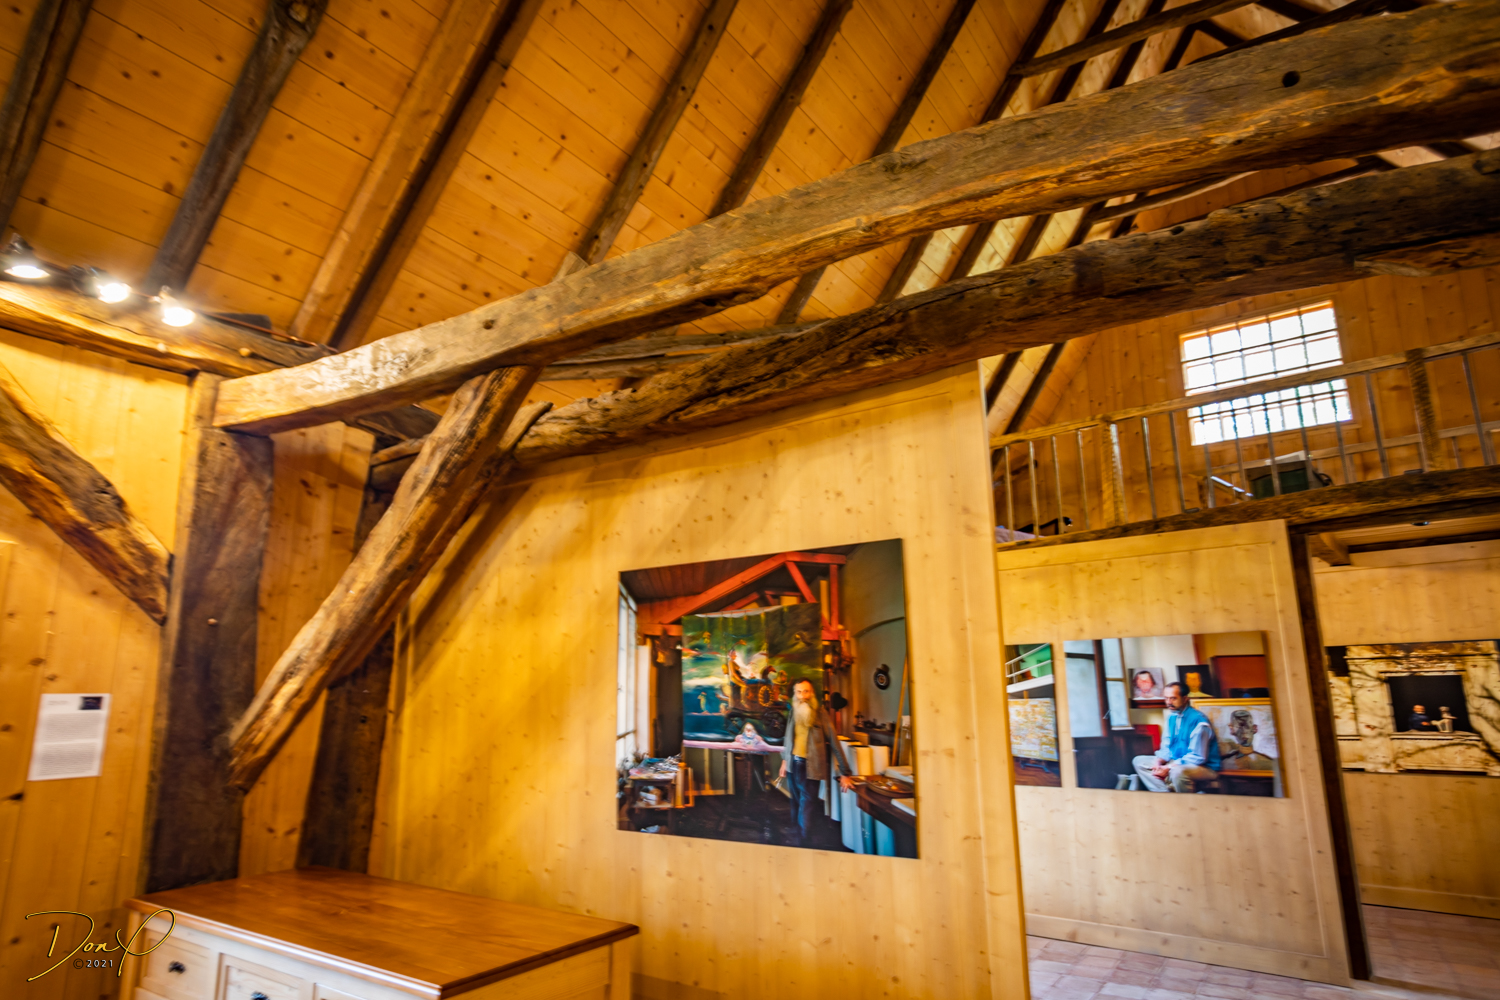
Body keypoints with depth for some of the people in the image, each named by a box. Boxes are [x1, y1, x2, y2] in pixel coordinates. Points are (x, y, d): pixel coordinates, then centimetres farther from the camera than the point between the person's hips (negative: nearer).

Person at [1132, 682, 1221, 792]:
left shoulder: (1198, 720, -18)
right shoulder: (1171, 717, 7)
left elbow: (1197, 757, -20)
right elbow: (1166, 748, 13)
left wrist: (1168, 768, -23)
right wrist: (1159, 761, -10)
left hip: (1204, 767, -8)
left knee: (1177, 771, -41)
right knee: (1139, 761, -1)